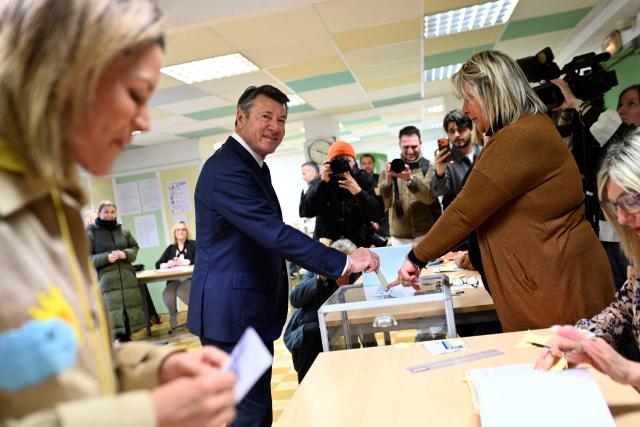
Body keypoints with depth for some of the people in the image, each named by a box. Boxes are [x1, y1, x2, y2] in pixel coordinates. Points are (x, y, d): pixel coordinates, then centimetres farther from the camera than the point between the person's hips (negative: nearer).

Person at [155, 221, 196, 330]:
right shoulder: (170, 248, 18)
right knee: (167, 294, -29)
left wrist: (185, 262, -19)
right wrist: (167, 265, -11)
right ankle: (173, 316, -2)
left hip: (190, 278, -3)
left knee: (181, 291, -35)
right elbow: (158, 264, 12)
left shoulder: (193, 244, 7)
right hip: (174, 280, 3)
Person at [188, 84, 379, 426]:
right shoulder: (228, 169, -21)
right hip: (233, 312, -10)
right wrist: (344, 262, -28)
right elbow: (274, 233, -29)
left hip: (248, 309, 10)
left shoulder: (251, 164, 13)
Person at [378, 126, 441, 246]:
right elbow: (384, 204, -8)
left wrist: (410, 179, -32)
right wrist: (388, 181, -28)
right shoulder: (390, 169, 3)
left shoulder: (429, 168, 1)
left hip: (426, 234, -1)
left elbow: (430, 197, -16)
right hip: (399, 237, 1)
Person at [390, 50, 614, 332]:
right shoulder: (533, 128, 15)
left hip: (560, 286, -10)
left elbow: (465, 210, -19)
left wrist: (417, 258, -10)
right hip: (544, 276, 10)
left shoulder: (521, 138, -20)